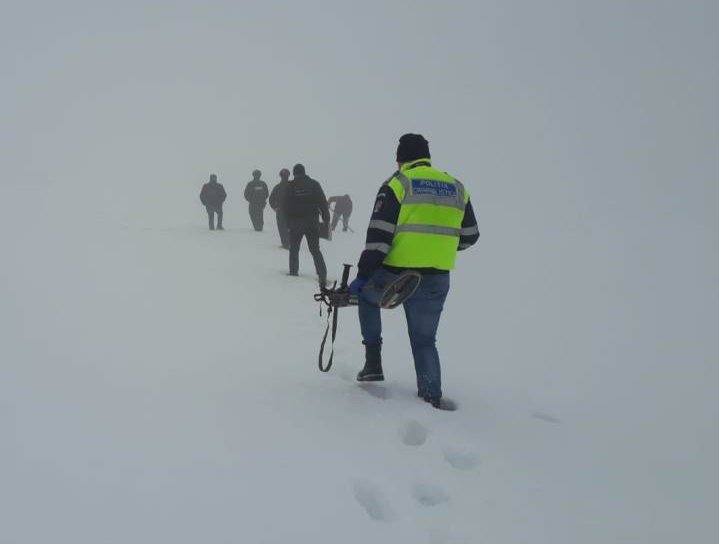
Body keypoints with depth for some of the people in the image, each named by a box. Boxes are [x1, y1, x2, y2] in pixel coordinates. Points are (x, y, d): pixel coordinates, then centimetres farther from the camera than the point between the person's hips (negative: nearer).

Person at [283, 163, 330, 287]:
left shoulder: (290, 186, -2)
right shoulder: (314, 184, 2)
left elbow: (286, 206, -2)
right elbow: (323, 203, 0)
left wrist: (287, 222, 5)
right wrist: (326, 219, 5)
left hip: (295, 223, -2)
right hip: (312, 223, 2)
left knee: (294, 249, 14)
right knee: (315, 250, 5)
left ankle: (293, 273, 14)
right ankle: (322, 276, -5)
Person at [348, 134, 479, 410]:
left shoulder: (398, 184, -4)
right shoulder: (457, 188, 11)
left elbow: (378, 236, -11)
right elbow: (469, 236, 16)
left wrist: (362, 275, -7)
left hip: (394, 276, -3)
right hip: (436, 281, 3)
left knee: (366, 295, 27)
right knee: (424, 340, 18)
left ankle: (373, 362, 21)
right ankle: (432, 394, 8)